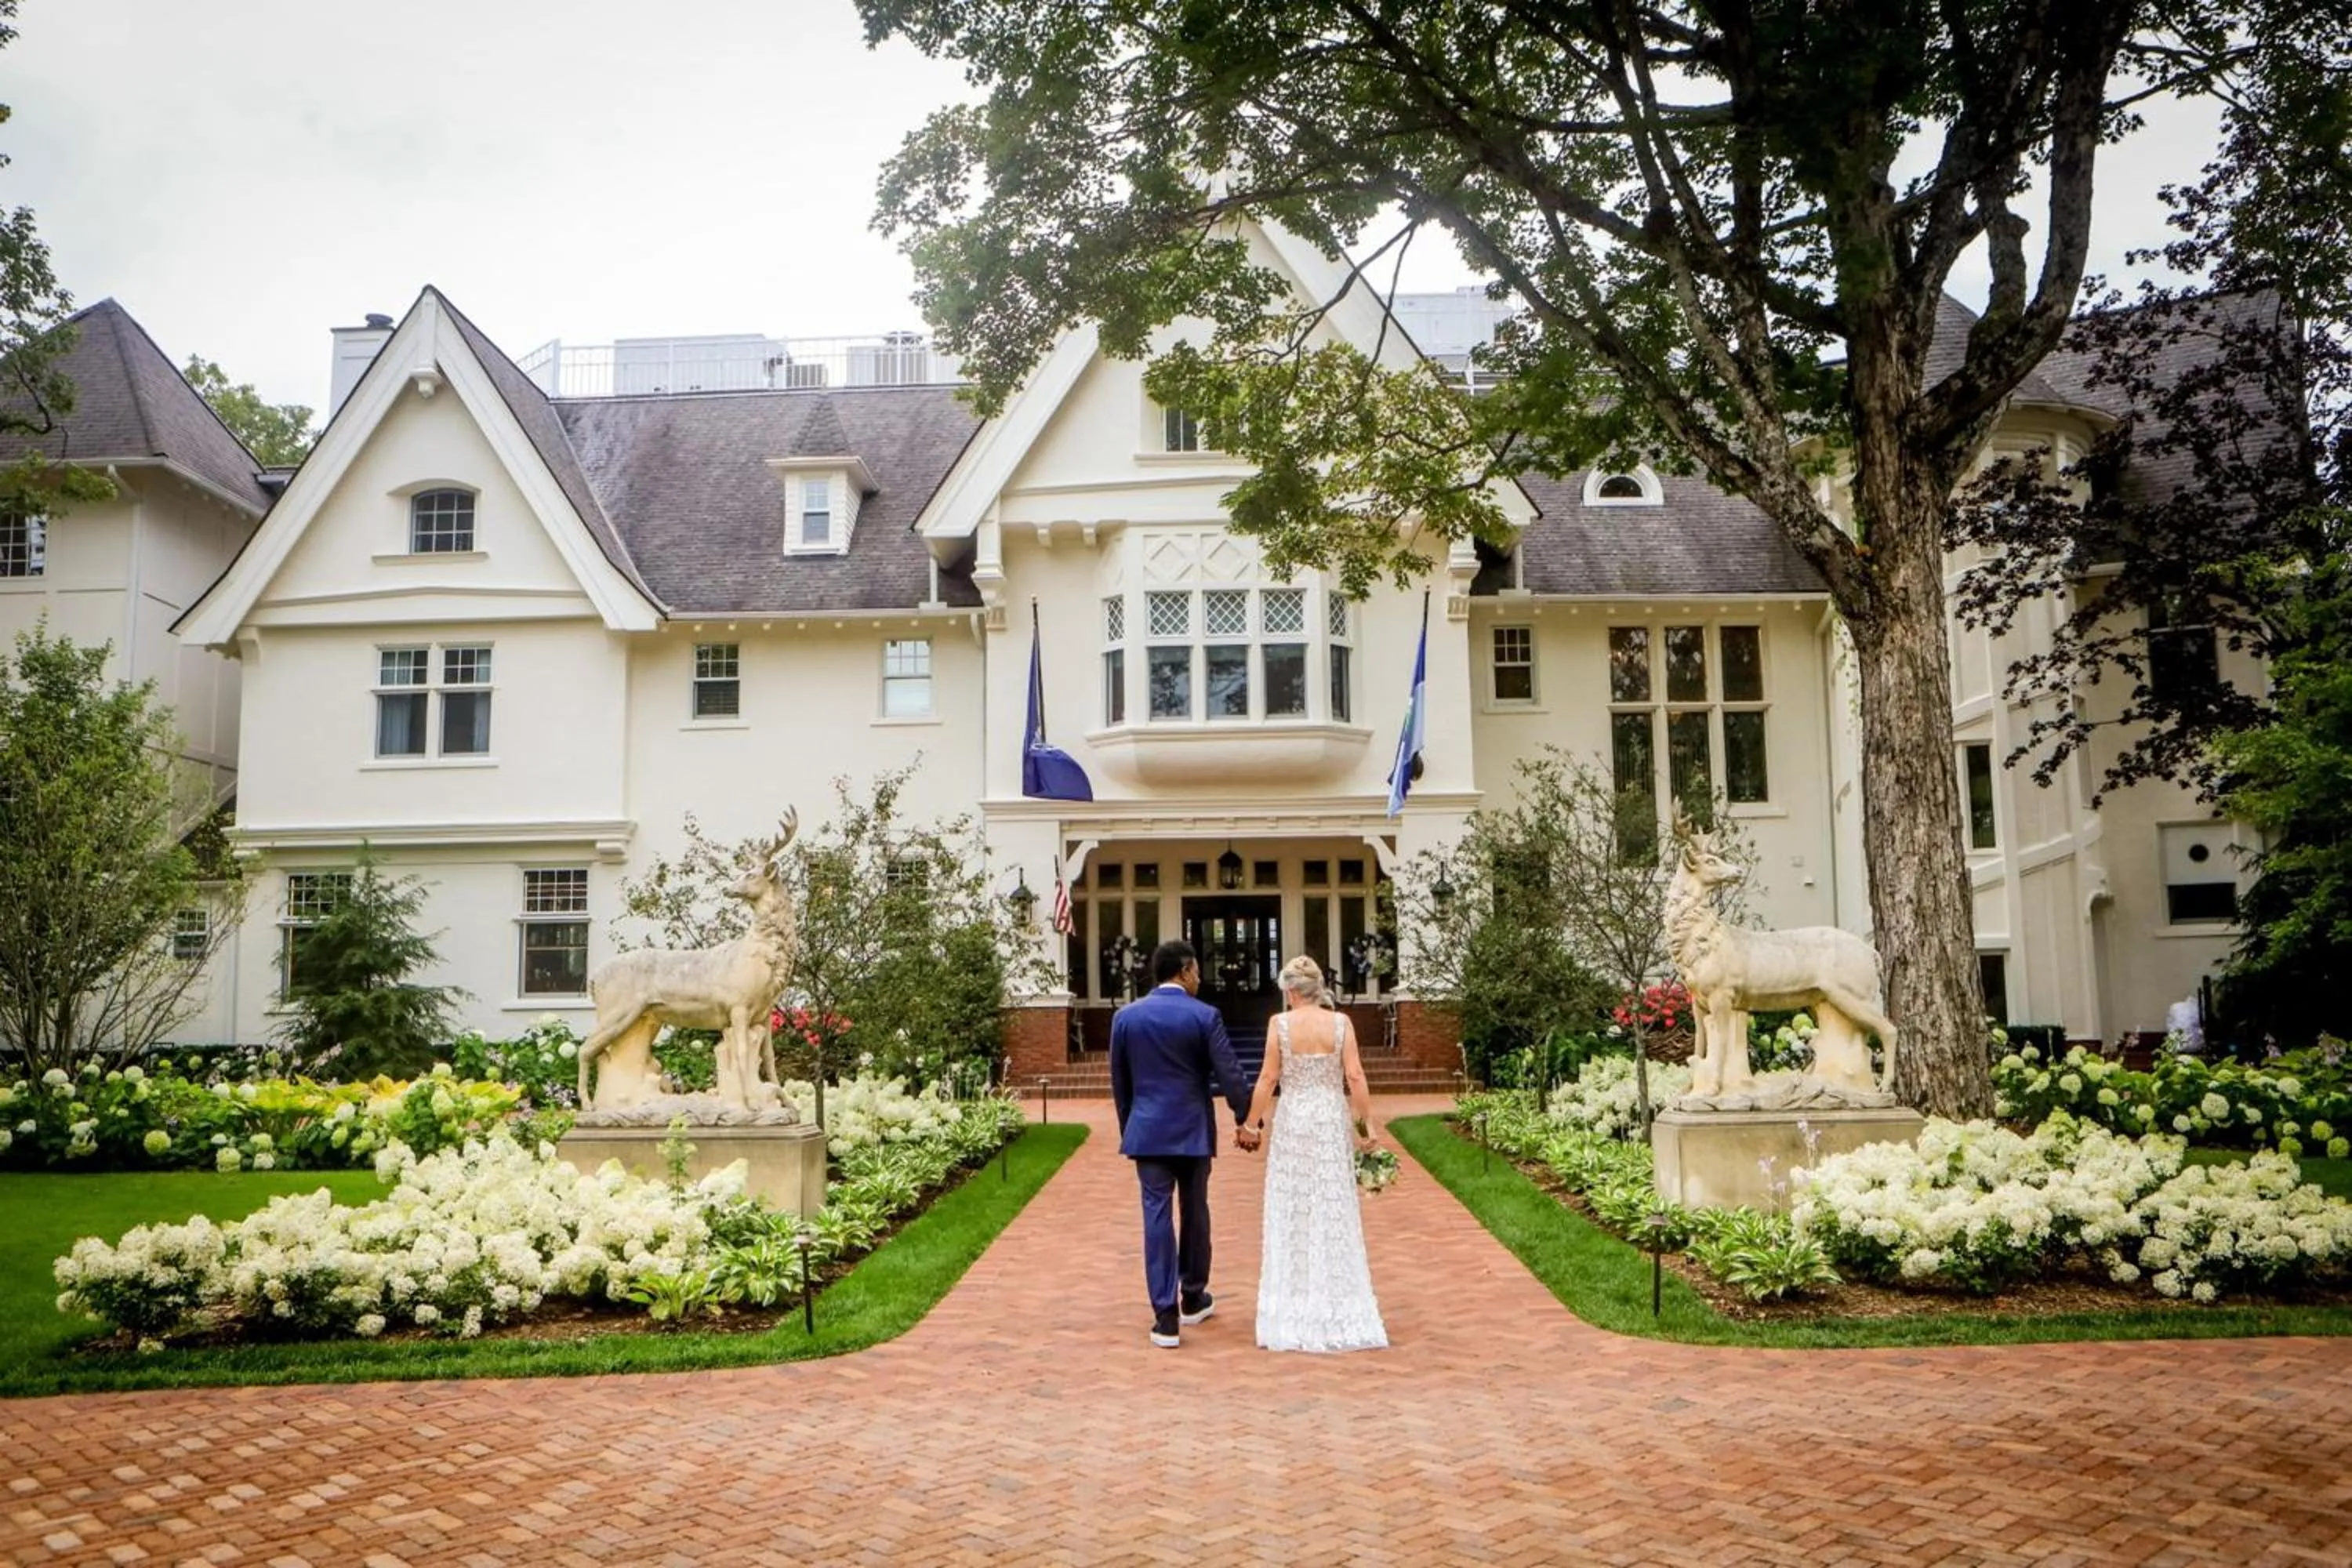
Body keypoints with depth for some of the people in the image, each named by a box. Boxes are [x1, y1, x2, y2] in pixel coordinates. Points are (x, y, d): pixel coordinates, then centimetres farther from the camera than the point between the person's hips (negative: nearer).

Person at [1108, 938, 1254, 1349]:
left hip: (1148, 1130, 1)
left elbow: (1119, 1082, 9)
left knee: (1157, 1217, 0)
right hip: (1193, 1130, -1)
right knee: (1194, 1214, 15)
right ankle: (1193, 1298, 29)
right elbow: (1230, 1074, -8)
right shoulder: (1204, 1016, -7)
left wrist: (1128, 1126, 20)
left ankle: (1165, 1316, -4)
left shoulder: (1126, 1016, 2)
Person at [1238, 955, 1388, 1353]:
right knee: (1334, 1214, 8)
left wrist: (1251, 1123, 1)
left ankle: (1294, 1313, 12)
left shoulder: (1280, 1023, -8)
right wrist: (1366, 1124, -1)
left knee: (1291, 1214, 7)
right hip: (1332, 1123, 1)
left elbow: (1269, 1079, -8)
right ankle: (1339, 1308, 13)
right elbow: (1355, 1077, -8)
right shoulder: (1340, 1022, -4)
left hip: (1292, 1123, -1)